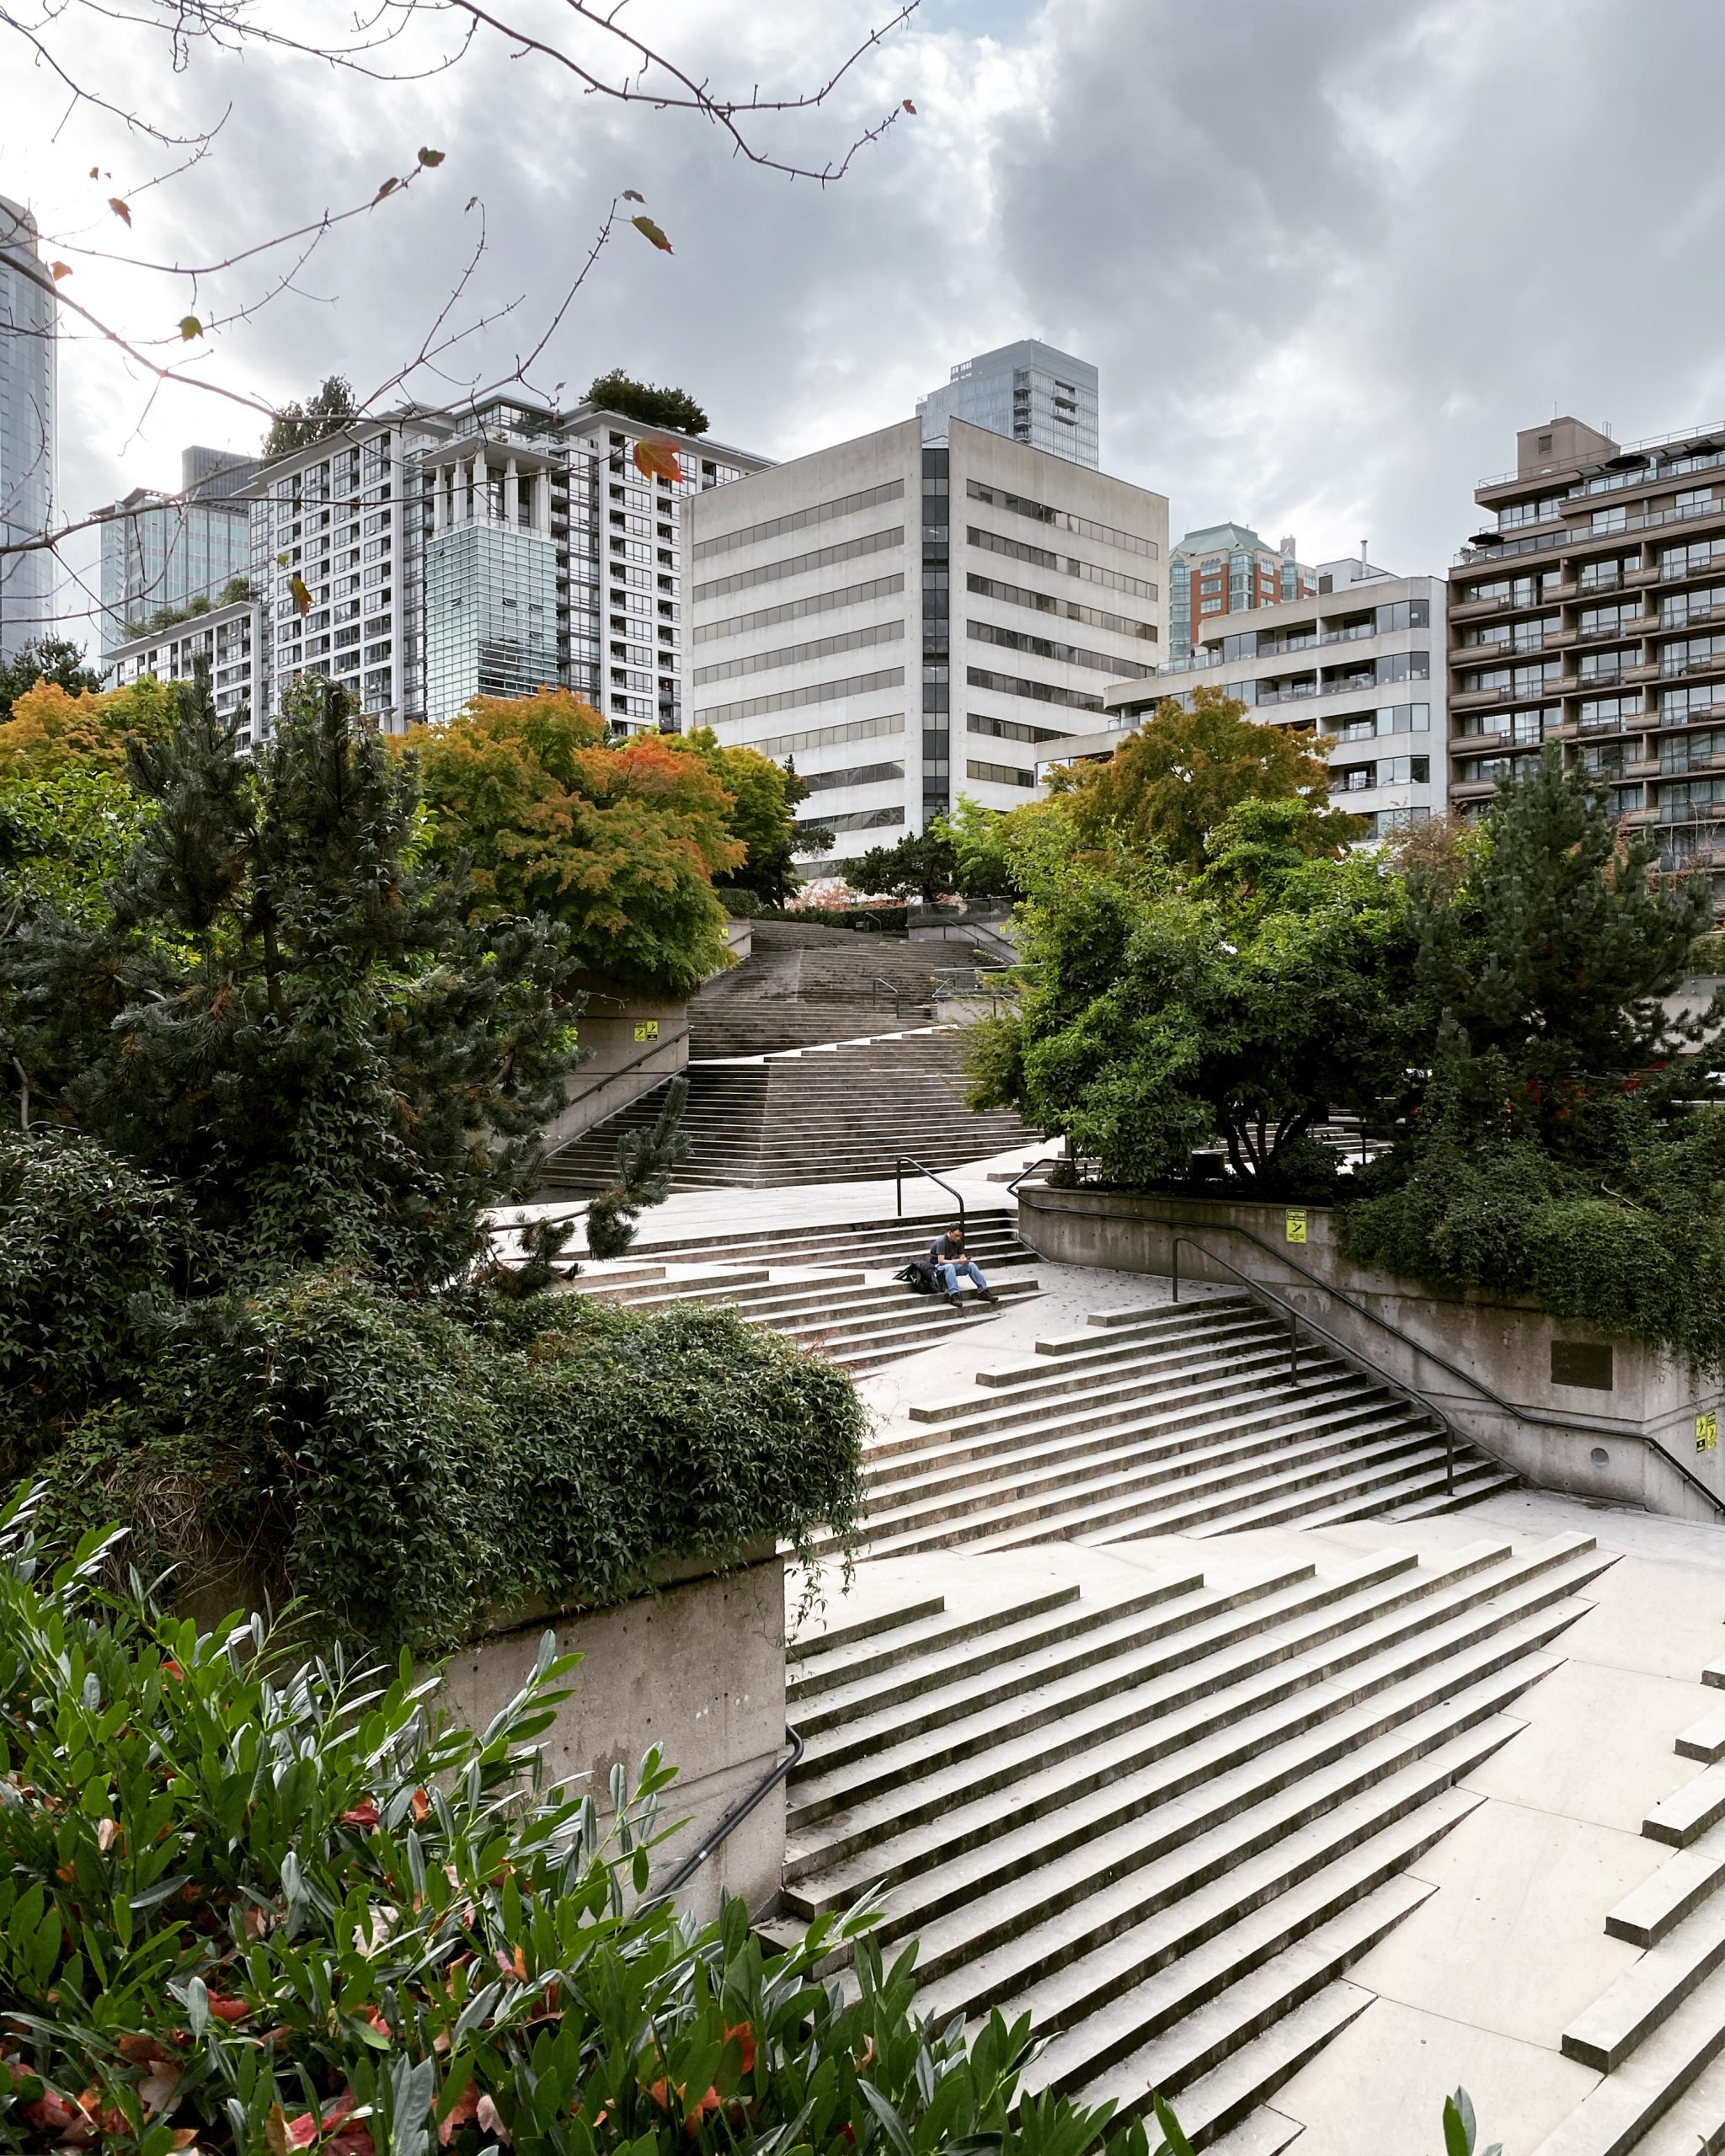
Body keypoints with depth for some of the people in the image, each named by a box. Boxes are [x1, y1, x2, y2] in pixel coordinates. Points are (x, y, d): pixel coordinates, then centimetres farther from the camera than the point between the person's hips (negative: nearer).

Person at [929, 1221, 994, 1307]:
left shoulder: (958, 1241, 1)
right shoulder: (942, 1241, -22)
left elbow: (962, 1256, 4)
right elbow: (941, 1261, -29)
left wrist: (964, 1260, -22)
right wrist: (958, 1261, -39)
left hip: (951, 1265, 7)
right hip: (937, 1267, -7)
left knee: (971, 1265, -14)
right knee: (950, 1266, -40)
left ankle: (983, 1292, -15)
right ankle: (953, 1296, -49)